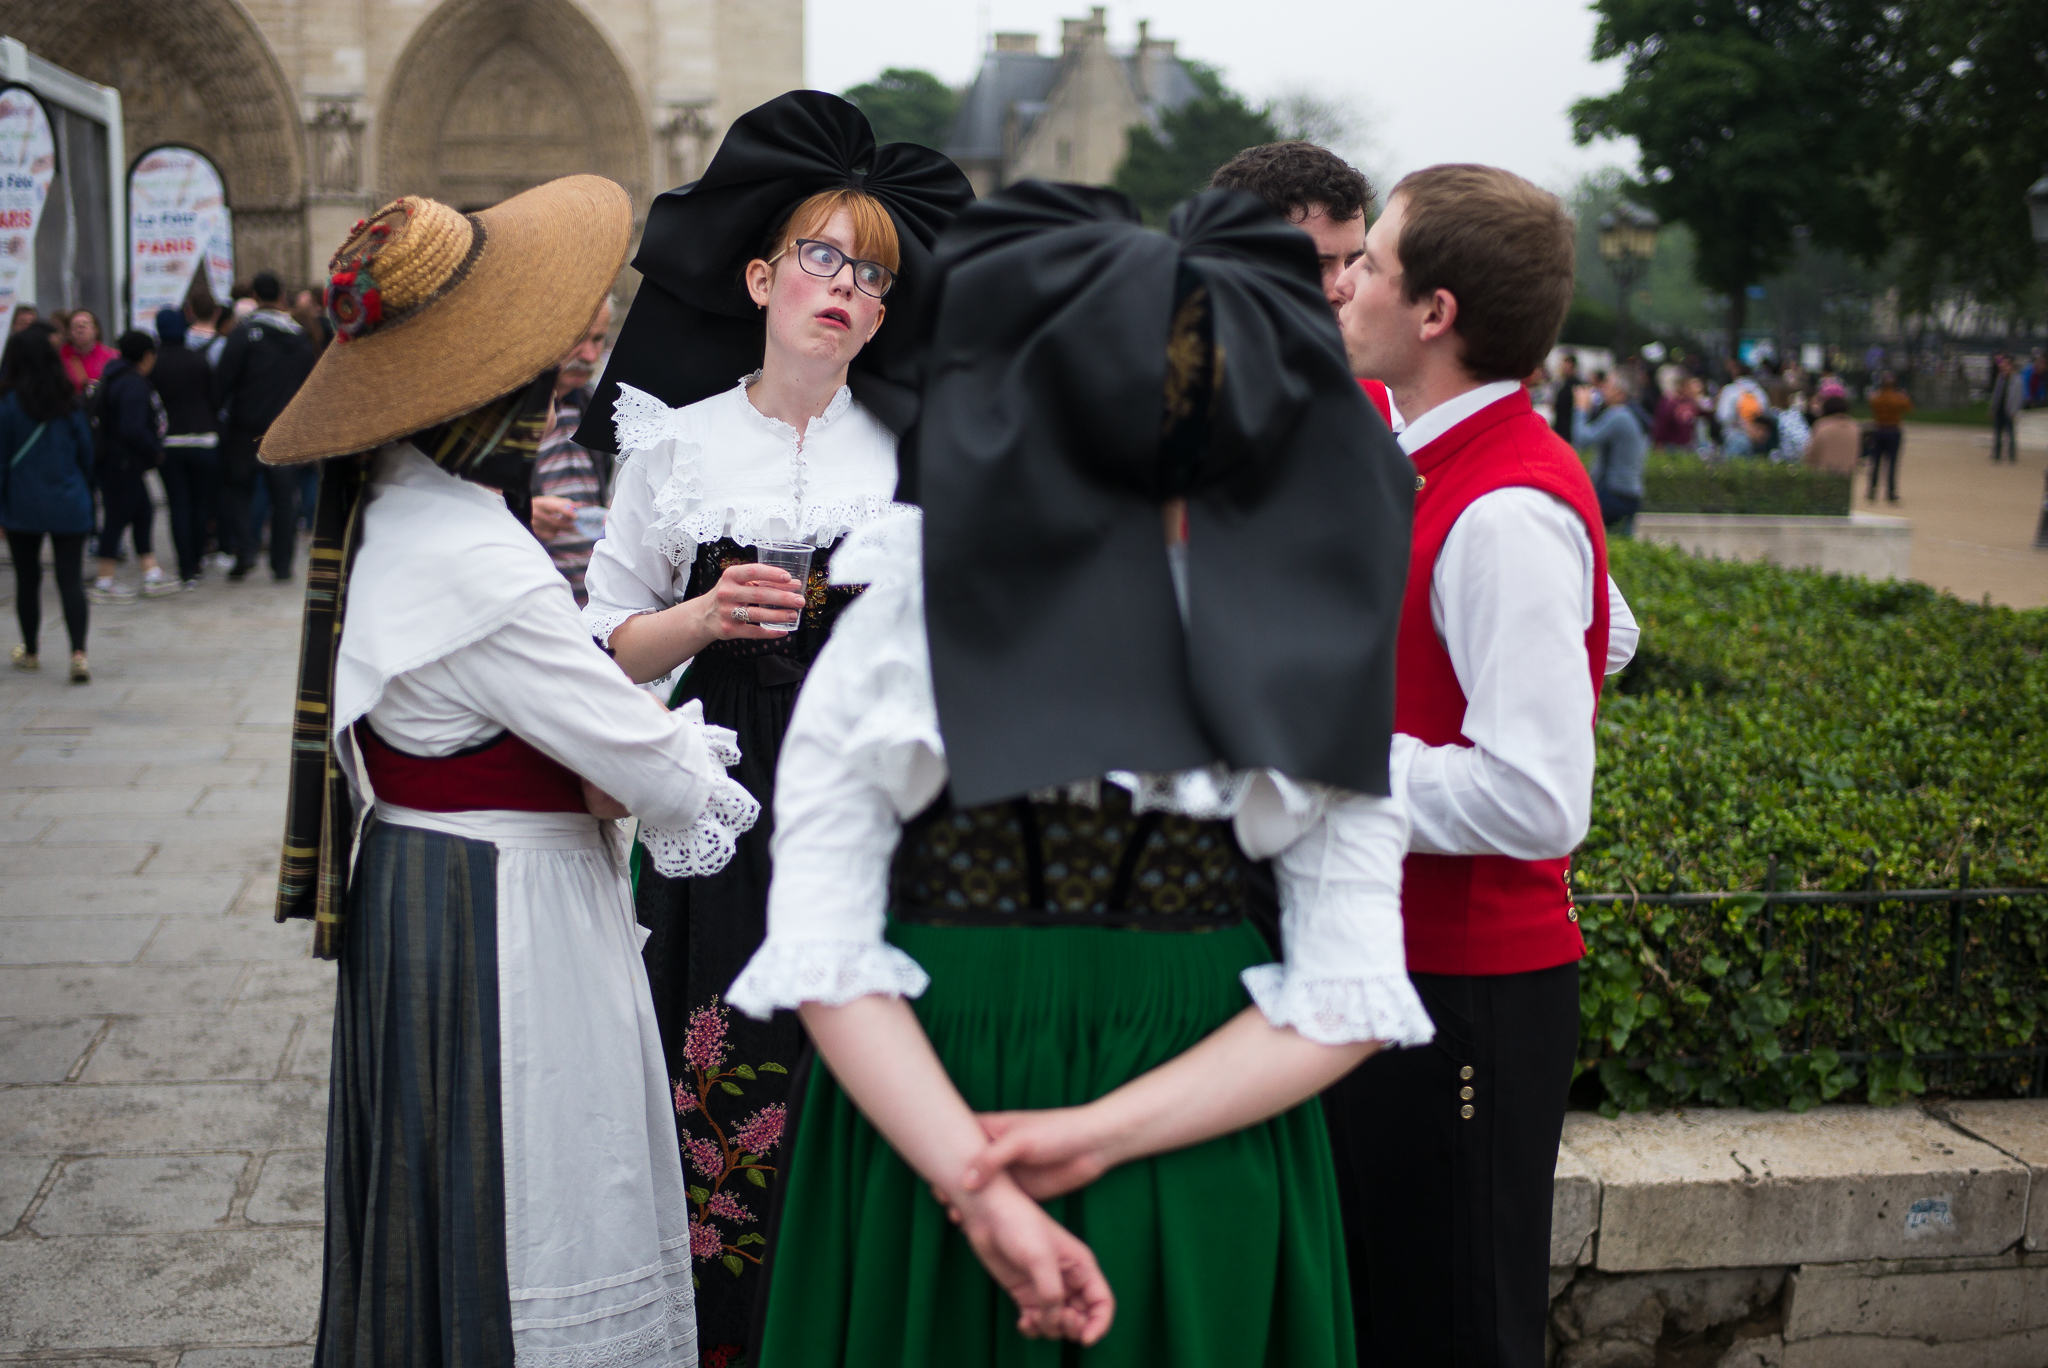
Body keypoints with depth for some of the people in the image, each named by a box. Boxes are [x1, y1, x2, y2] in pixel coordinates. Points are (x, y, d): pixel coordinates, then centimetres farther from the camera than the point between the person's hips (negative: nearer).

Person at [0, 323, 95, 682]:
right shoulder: (69, 400, 0)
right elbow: (86, 451, 6)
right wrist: (86, 492, 19)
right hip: (69, 505, 2)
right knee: (71, 580, -2)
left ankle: (30, 651, 26)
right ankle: (78, 652, -17)